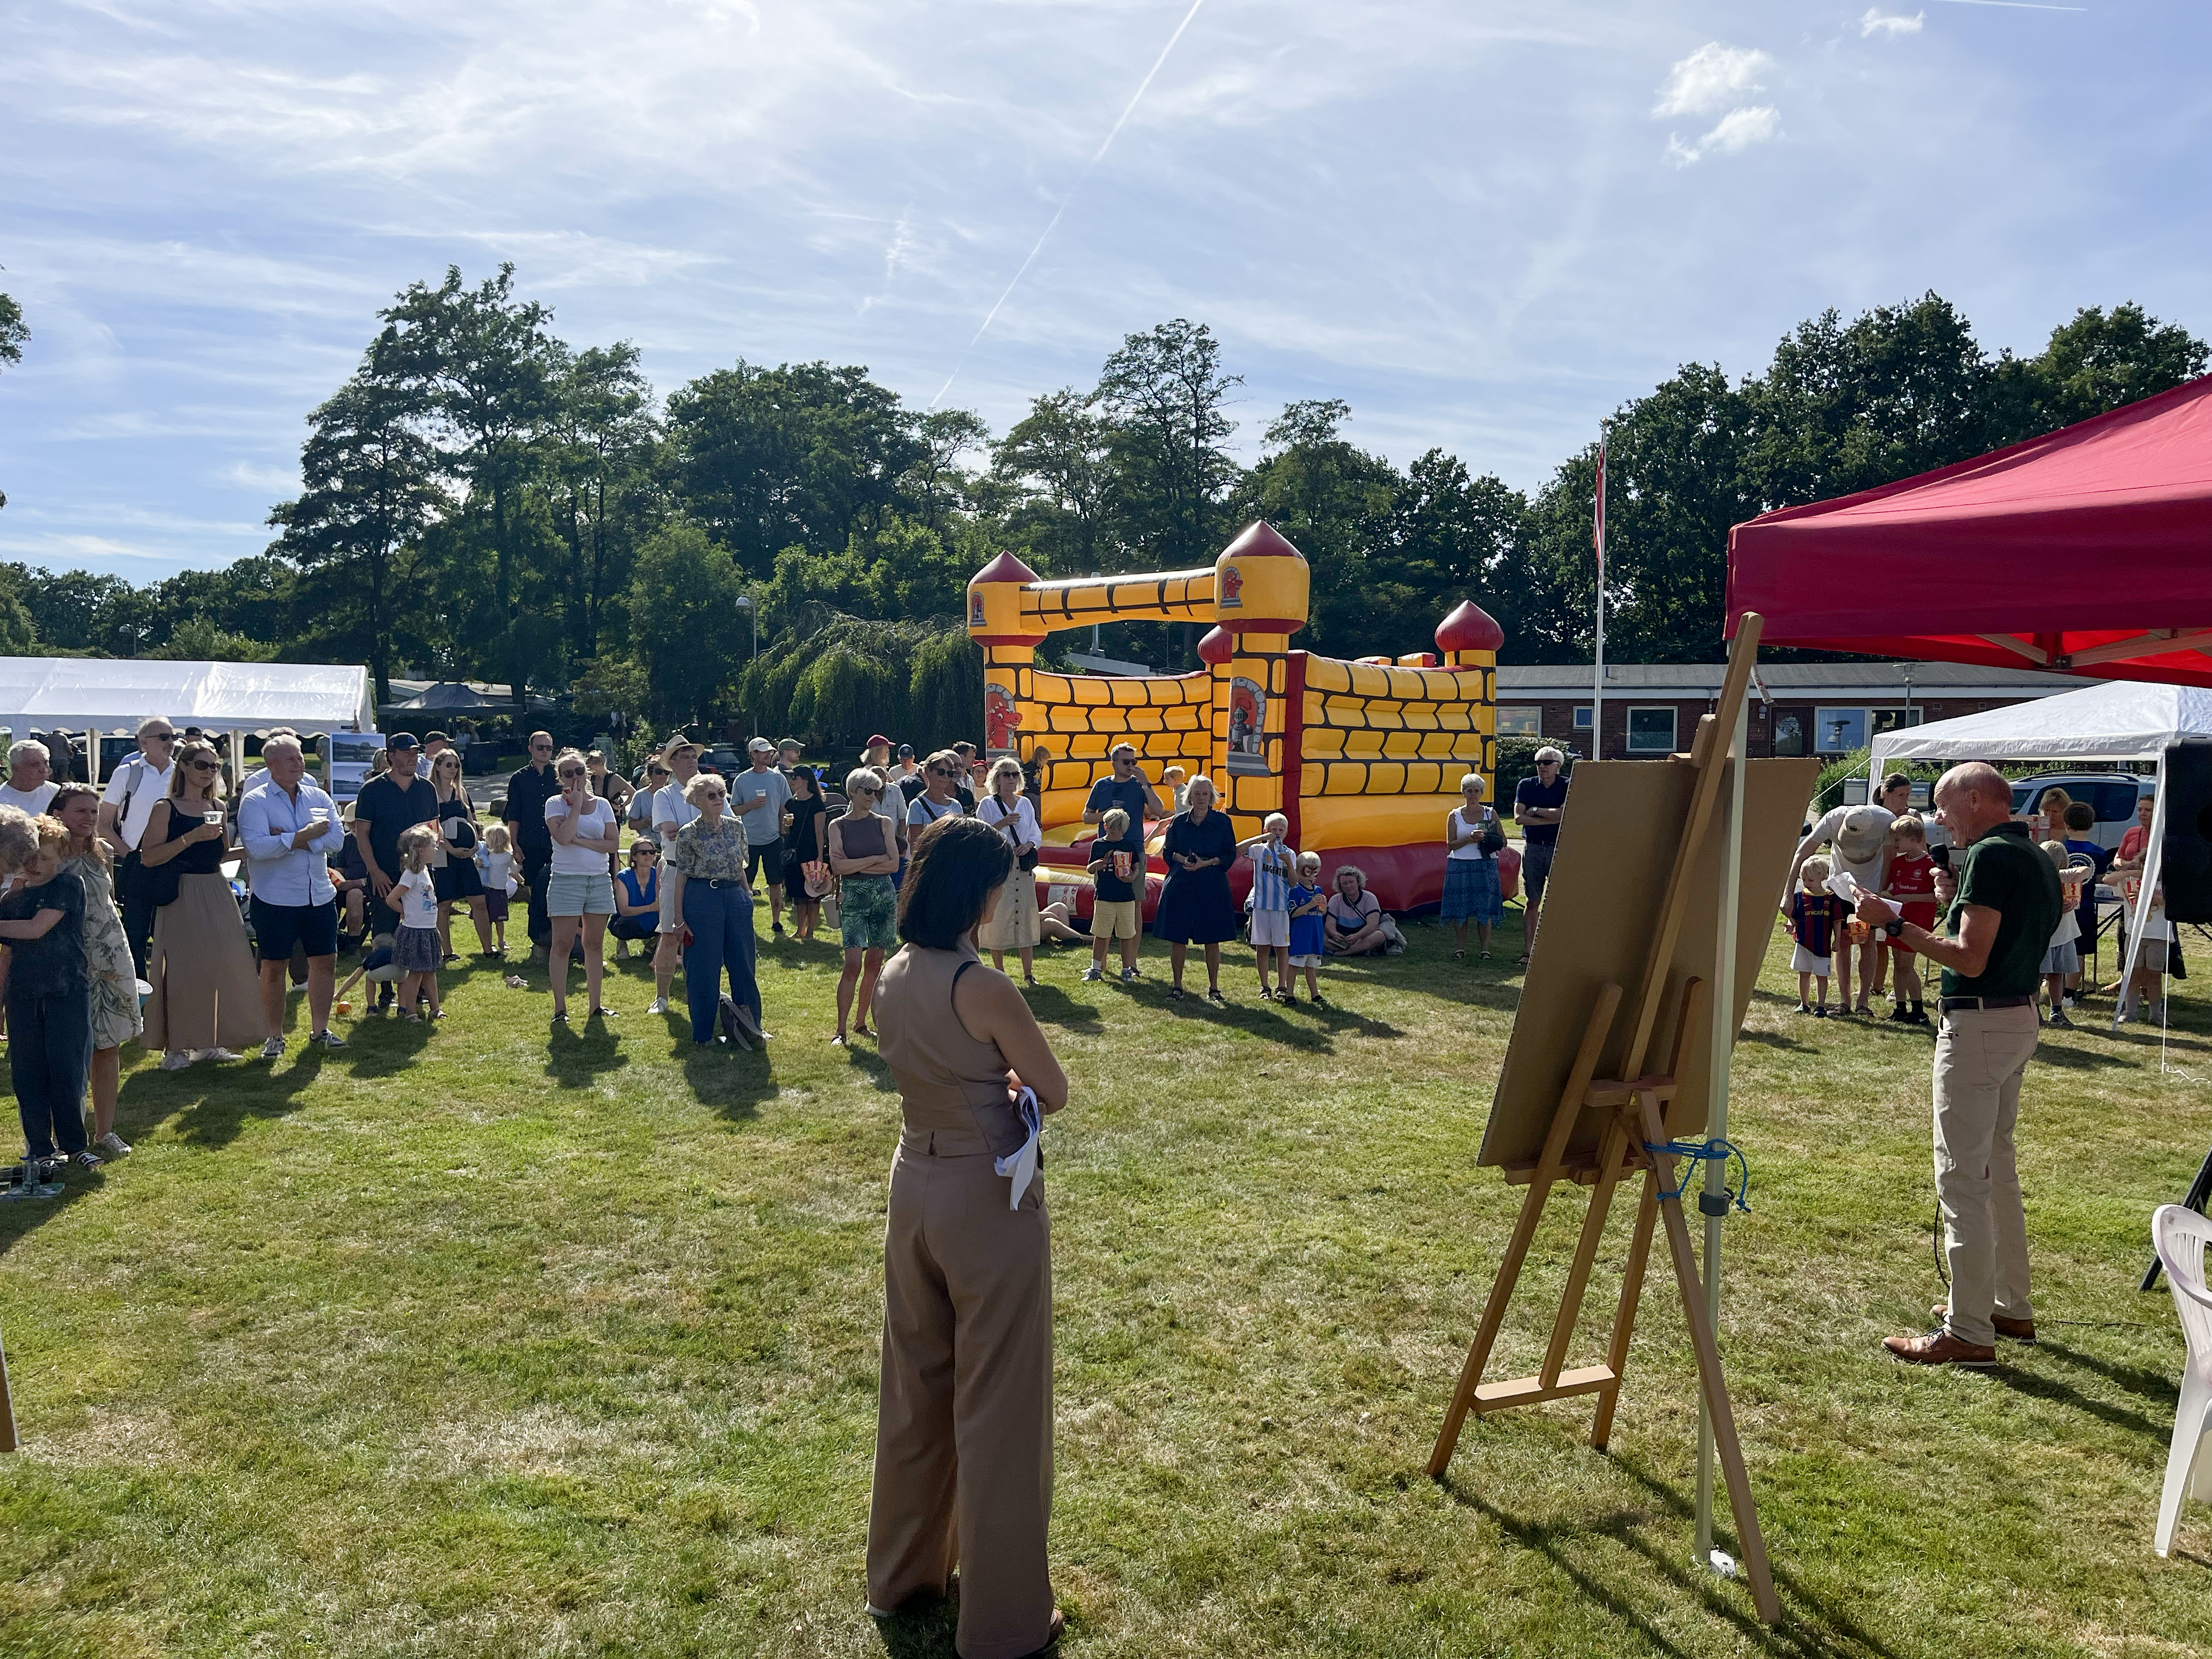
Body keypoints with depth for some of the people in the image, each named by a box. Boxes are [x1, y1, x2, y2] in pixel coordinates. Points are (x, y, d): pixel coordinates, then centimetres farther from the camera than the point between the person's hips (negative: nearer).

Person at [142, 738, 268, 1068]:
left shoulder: (218, 807, 13)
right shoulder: (166, 807, -4)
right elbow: (148, 857, -12)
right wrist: (191, 838, -19)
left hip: (216, 894, 6)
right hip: (182, 896, -5)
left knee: (223, 965, 5)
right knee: (182, 970, -3)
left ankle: (209, 1041, 16)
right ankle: (175, 1047, 7)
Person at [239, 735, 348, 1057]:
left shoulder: (318, 797, 8)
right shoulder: (255, 802, -5)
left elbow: (337, 838, -7)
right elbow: (256, 847, -20)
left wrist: (290, 840, -16)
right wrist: (303, 836, -19)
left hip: (320, 895, 4)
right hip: (276, 900, -4)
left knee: (325, 961, 7)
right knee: (274, 967, 4)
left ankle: (319, 1030, 20)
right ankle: (274, 1036, 17)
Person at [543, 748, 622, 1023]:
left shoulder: (602, 805, 8)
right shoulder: (555, 804, -1)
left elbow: (614, 843, -1)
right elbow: (563, 837, -19)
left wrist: (580, 841, -11)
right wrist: (576, 804, -11)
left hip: (599, 880, 3)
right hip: (566, 880, -3)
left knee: (594, 944, 7)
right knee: (563, 944, -2)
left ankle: (594, 1005, 14)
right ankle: (560, 1008, 3)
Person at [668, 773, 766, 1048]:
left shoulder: (736, 826, 8)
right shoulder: (689, 834, -5)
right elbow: (681, 876, -3)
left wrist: (748, 896, 14)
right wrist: (679, 918, -5)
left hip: (736, 897, 5)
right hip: (702, 899, -5)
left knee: (743, 964, 9)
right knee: (704, 969, 2)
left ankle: (749, 1027, 22)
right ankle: (704, 1033, 13)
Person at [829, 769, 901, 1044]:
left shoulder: (884, 823, 5)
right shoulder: (838, 825, 1)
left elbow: (894, 864, -4)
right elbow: (838, 867, -10)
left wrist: (856, 866, -9)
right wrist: (875, 860, -8)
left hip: (884, 896, 3)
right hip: (853, 898, -2)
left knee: (874, 964, 6)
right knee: (853, 964, -11)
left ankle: (861, 1023, 18)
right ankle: (841, 1029, -5)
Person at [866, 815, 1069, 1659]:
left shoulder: (892, 977, 0)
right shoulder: (985, 989, -23)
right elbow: (1054, 1092, -11)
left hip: (915, 1187, 8)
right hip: (988, 1199, -7)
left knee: (915, 1384, 22)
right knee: (996, 1403, 7)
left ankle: (902, 1571, 40)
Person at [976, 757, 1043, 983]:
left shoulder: (1025, 803, 12)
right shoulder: (987, 805, 0)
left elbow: (1036, 833, 15)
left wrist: (1029, 844, -6)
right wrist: (1001, 824, -17)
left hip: (1023, 867, 4)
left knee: (1026, 916, 3)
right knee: (998, 919, -2)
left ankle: (1028, 974, 10)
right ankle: (999, 972, 10)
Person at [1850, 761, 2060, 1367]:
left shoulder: (1991, 856, -17)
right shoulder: (2036, 859, 14)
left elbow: (1971, 959, -23)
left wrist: (1896, 924, -19)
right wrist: (1955, 903, 13)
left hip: (1979, 1023, -11)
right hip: (2021, 1016, 11)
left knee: (1962, 1175, -6)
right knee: (1997, 1166, 20)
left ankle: (1969, 1332, -1)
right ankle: (2010, 1306, 30)